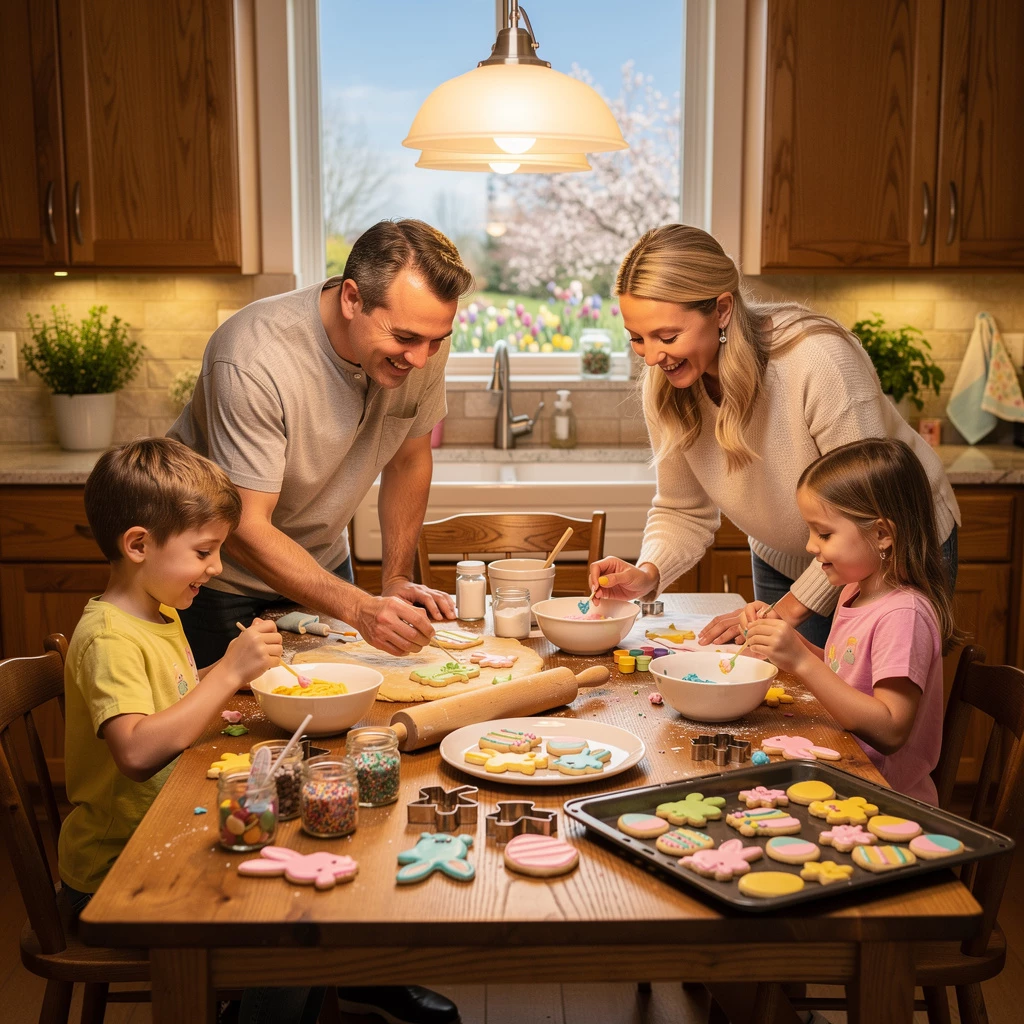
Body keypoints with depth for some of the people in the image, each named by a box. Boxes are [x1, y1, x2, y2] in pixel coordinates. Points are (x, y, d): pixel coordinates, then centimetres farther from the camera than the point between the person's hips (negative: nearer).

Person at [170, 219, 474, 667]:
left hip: (322, 561, 5)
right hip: (223, 573, -5)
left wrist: (396, 579, -5)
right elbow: (244, 529, -34)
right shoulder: (254, 360, -35)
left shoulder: (422, 339, -17)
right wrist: (360, 609, -44)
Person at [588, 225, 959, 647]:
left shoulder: (822, 360, -35)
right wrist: (648, 573, -24)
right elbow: (683, 511, -4)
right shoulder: (665, 385, -17)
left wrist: (789, 609, -27)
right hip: (784, 563, 5)